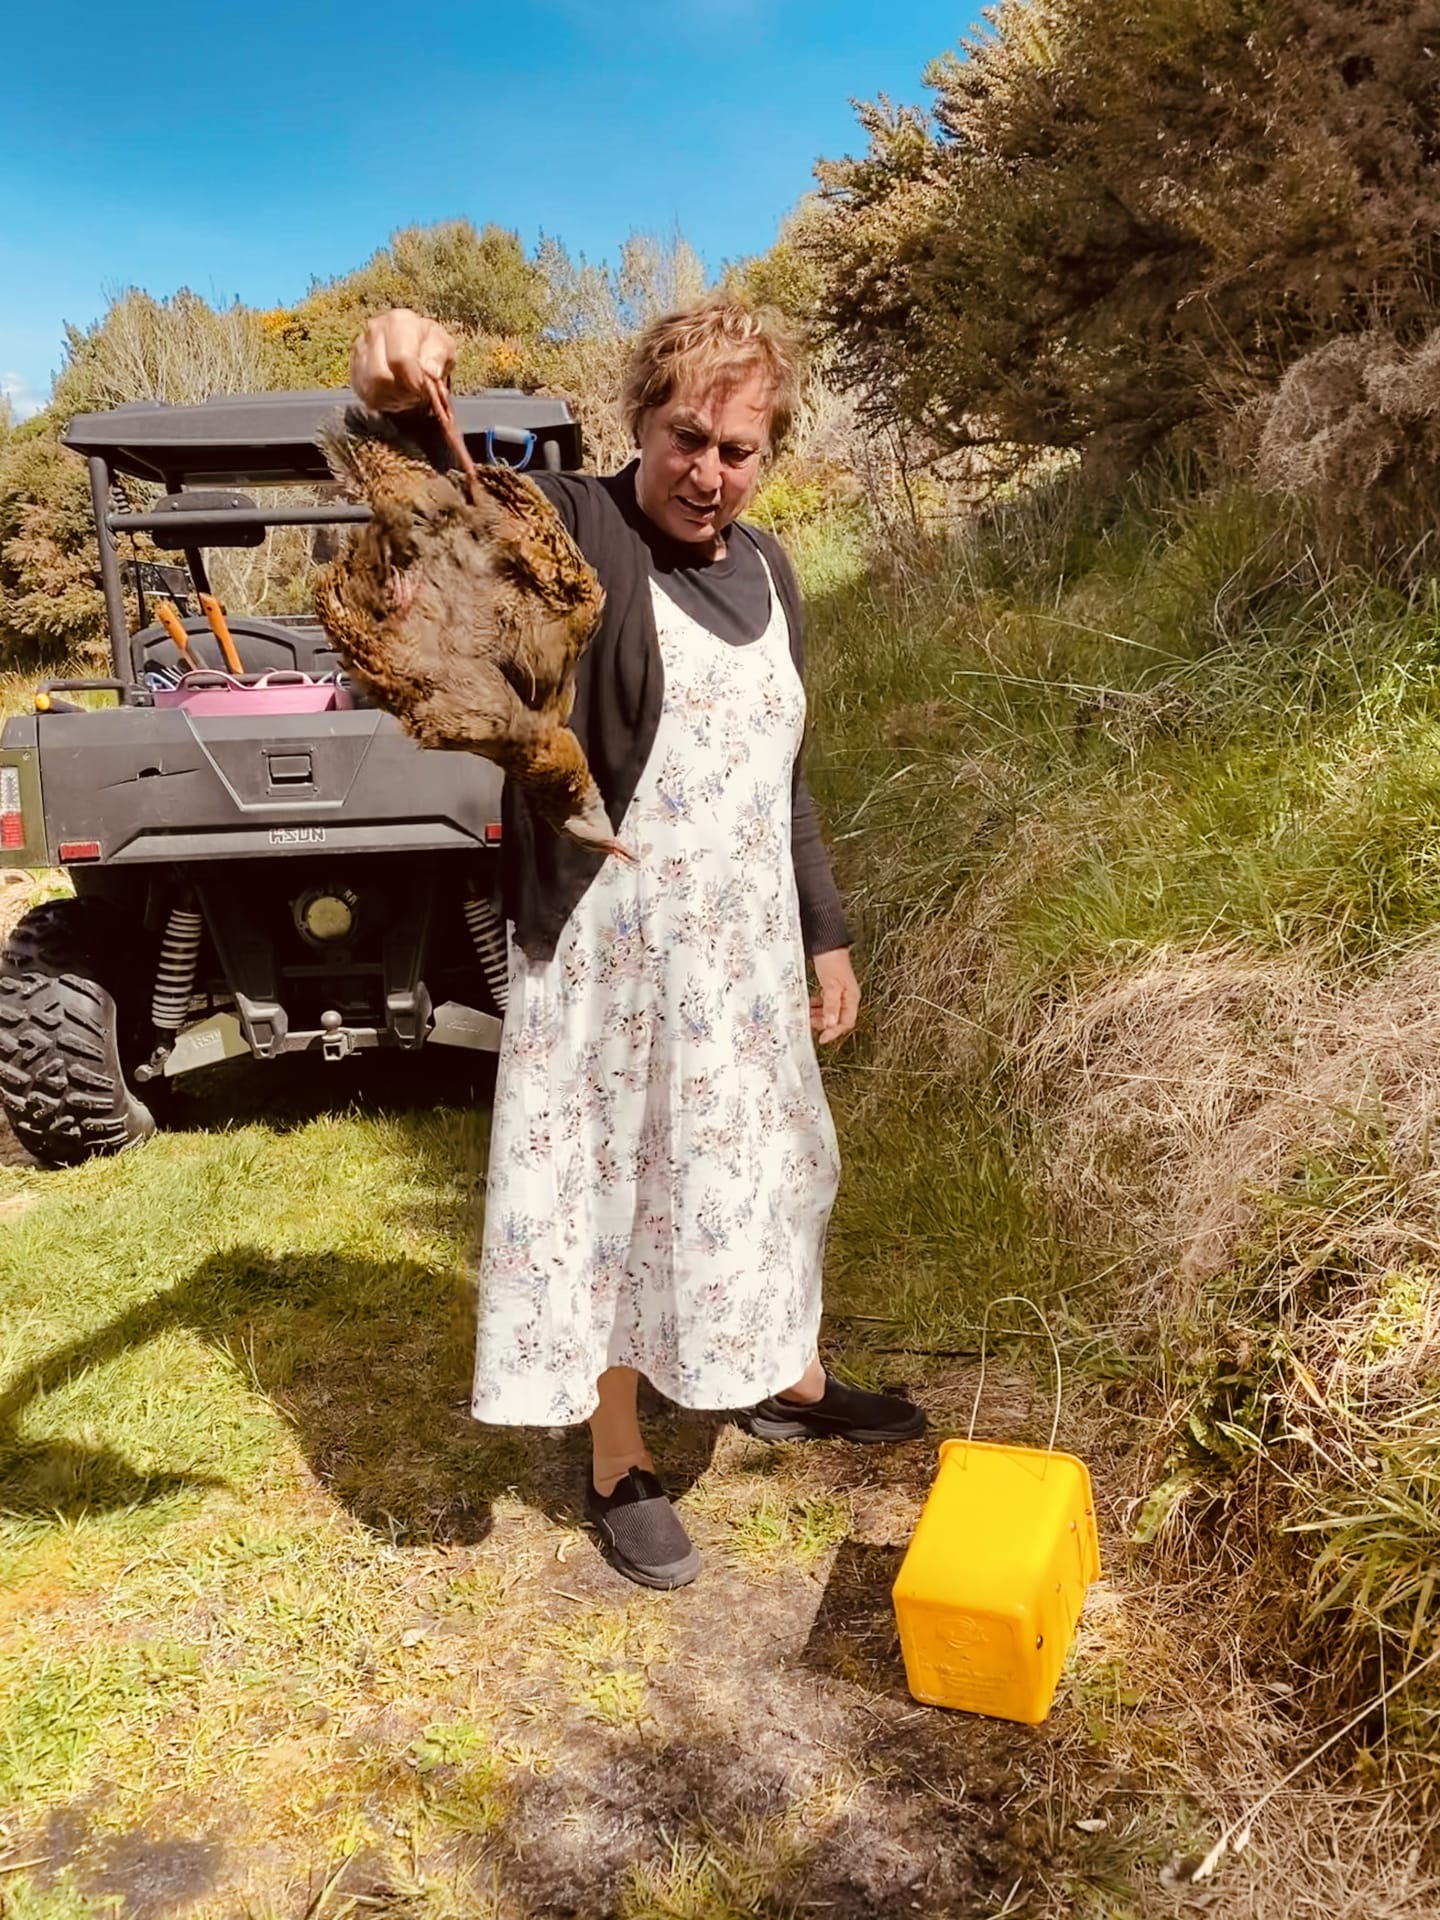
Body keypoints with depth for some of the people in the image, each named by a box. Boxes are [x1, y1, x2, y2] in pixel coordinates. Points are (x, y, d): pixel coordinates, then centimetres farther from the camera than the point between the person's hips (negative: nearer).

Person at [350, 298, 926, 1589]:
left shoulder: (766, 567, 8)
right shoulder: (572, 532, -11)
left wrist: (826, 935, 15)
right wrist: (404, 402, -54)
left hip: (746, 947, 7)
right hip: (608, 950, -6)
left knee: (766, 1170, 21)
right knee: (608, 1191, 7)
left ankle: (790, 1383, 46)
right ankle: (620, 1465, 29)